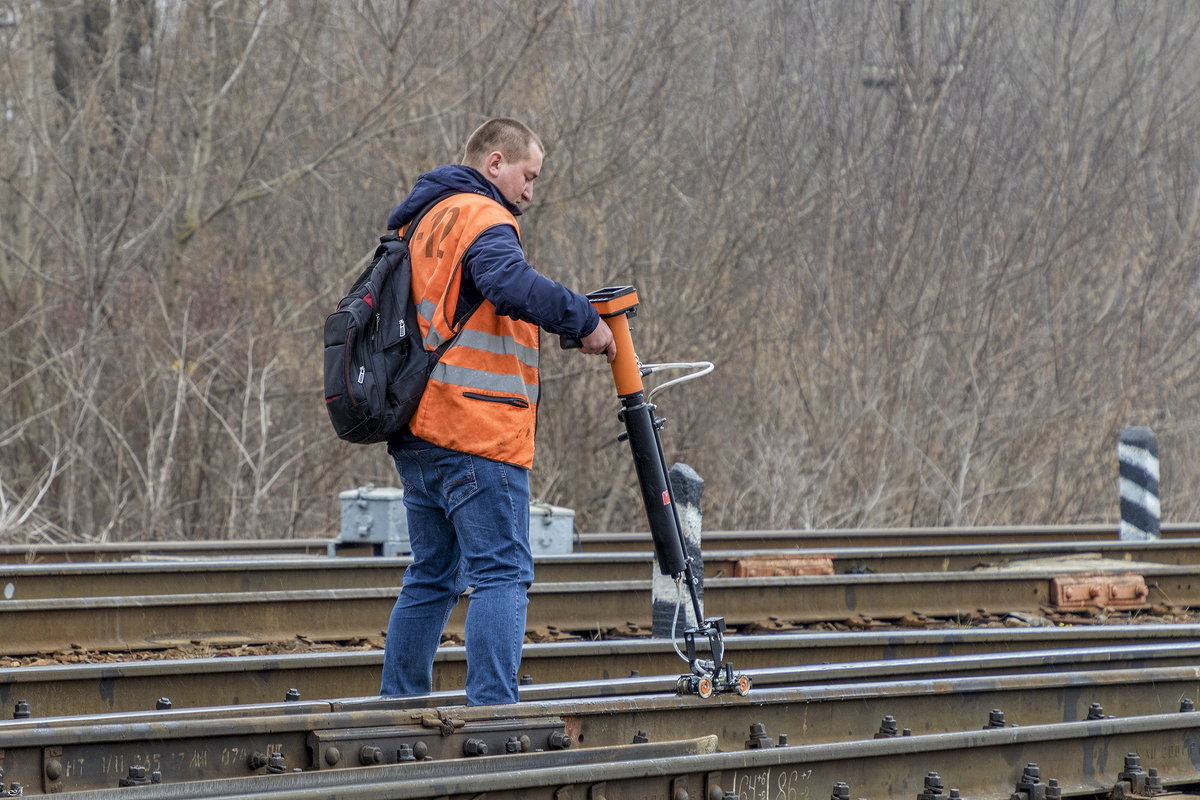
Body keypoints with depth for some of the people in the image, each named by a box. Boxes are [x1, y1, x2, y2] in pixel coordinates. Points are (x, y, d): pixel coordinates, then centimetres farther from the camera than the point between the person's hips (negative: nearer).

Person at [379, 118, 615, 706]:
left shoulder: (421, 221, 21)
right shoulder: (482, 220, -9)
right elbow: (516, 287, -29)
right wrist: (584, 319, -20)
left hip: (418, 434, 9)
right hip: (476, 433, -9)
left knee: (432, 575, 16)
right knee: (502, 573, -10)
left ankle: (398, 702, 18)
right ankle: (492, 705, -17)